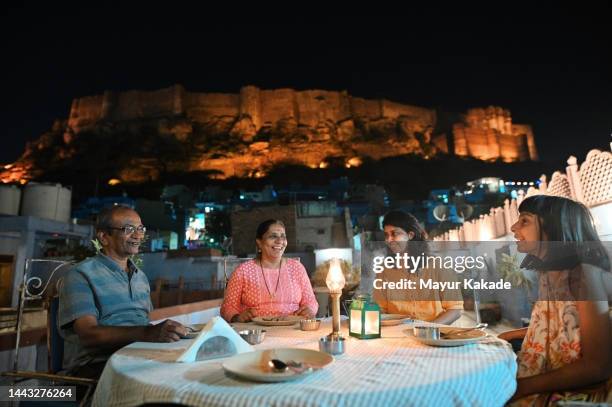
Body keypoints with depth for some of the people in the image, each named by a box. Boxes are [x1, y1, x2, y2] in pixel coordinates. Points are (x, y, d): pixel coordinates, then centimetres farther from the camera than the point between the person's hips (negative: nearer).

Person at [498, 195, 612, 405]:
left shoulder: (584, 273, -18)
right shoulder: (548, 272, 4)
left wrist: (520, 387, -24)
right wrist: (509, 335, 15)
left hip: (576, 393, -6)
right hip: (547, 387, 6)